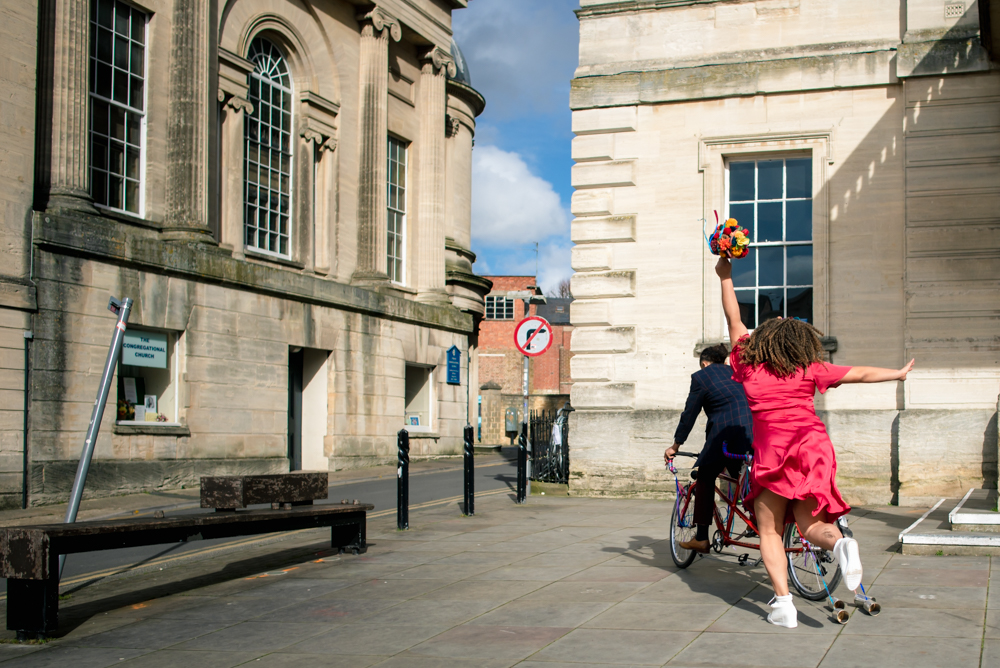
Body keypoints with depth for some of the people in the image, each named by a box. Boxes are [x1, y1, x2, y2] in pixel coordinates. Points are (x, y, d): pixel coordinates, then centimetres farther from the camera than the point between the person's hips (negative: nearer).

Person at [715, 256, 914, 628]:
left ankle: (783, 603, -7)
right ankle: (839, 544, -26)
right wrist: (899, 373, 32)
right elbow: (861, 374, 18)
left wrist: (726, 278, 29)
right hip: (813, 446, 2)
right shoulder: (810, 370, 12)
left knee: (770, 532, 7)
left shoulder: (748, 365, 9)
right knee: (811, 525, 7)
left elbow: (734, 321, 20)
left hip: (772, 451, -1)